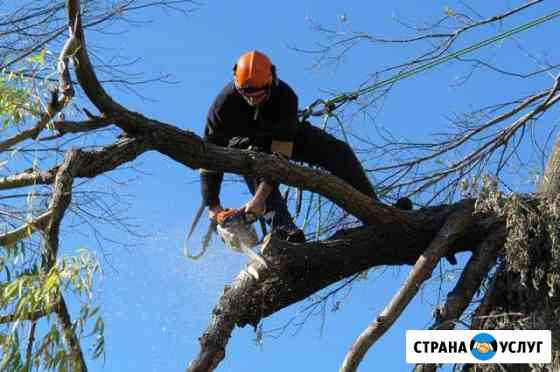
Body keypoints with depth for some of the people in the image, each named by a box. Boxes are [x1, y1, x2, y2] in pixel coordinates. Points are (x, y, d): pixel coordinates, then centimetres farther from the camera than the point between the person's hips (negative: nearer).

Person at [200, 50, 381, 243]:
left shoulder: (285, 96, -36)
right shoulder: (224, 103, -33)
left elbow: (280, 154, -40)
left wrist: (260, 198, -47)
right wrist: (213, 205, -30)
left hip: (282, 136, 1)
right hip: (243, 142, -1)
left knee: (338, 151, -16)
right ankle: (283, 230, -48)